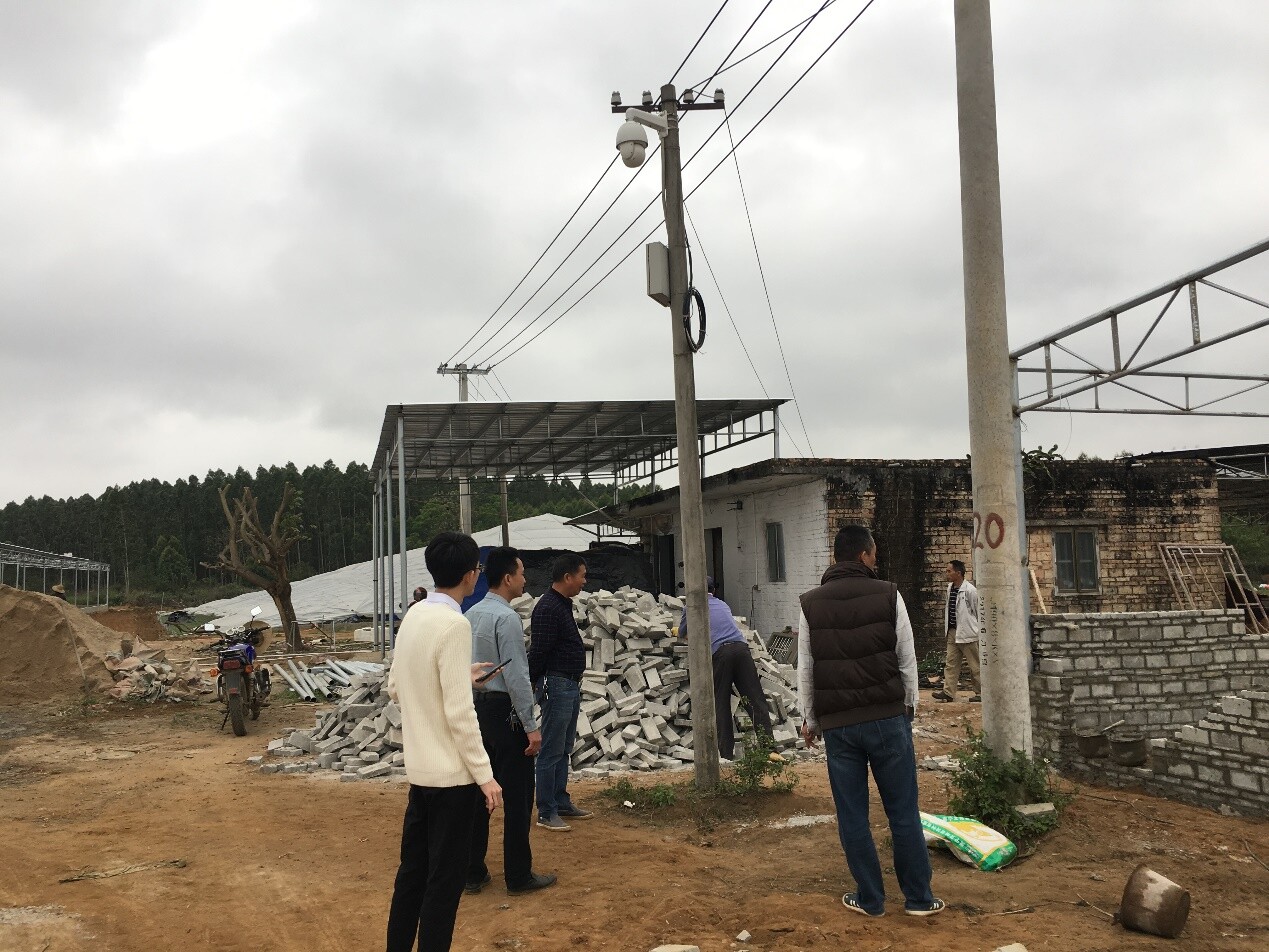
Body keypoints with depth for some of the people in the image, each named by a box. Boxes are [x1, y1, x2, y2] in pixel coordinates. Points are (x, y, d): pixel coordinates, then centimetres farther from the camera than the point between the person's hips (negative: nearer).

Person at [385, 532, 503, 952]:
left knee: (413, 869, 18)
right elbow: (459, 713, -21)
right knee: (445, 877, 2)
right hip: (451, 773, -8)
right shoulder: (454, 624, -19)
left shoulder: (413, 617, 5)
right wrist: (485, 774, -15)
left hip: (420, 768, 8)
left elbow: (395, 688, 15)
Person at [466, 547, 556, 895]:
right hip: (504, 710, -8)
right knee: (517, 796, 1)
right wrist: (530, 726, -16)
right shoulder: (507, 618, -17)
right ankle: (518, 876, 9)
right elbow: (516, 676, -20)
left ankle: (473, 872, 19)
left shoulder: (471, 615, 9)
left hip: (476, 707, 9)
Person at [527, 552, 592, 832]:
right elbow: (537, 652, -19)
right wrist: (530, 687, -16)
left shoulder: (563, 605, 13)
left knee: (564, 750, 16)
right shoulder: (548, 608, -19)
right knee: (551, 752, -3)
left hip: (571, 686, 10)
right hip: (556, 685, -10)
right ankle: (546, 813, 2)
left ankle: (562, 803, 25)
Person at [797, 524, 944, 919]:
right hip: (888, 718, -1)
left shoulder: (811, 604, 1)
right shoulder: (888, 595, -3)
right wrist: (908, 708, 15)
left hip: (837, 724, 1)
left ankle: (870, 899, 16)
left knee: (852, 816, 8)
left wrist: (810, 720, 15)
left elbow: (805, 670, 4)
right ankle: (918, 898, 14)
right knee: (903, 812, 7)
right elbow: (907, 661, 1)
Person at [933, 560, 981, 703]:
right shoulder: (950, 588, 8)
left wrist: (979, 632, -9)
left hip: (967, 633, -8)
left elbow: (979, 612, -12)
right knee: (950, 663, 7)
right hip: (953, 632, 8)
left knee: (975, 666, 3)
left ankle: (981, 692, 14)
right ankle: (948, 691, 9)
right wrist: (948, 628, 16)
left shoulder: (970, 590, -16)